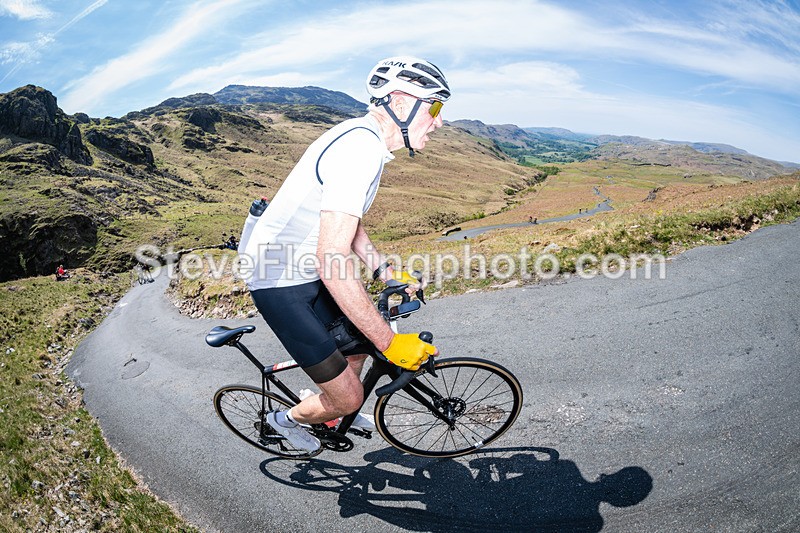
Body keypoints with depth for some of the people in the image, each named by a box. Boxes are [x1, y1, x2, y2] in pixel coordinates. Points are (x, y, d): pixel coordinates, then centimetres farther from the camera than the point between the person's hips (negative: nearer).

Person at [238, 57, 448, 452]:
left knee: (361, 333, 23)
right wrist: (389, 342, -28)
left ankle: (338, 413, 48)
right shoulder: (362, 147, -27)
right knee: (348, 398, -2)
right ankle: (287, 419, 30)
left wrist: (384, 270, 11)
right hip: (279, 282, -10)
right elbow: (331, 259, -34)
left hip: (306, 268, 10)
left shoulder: (364, 138, 6)